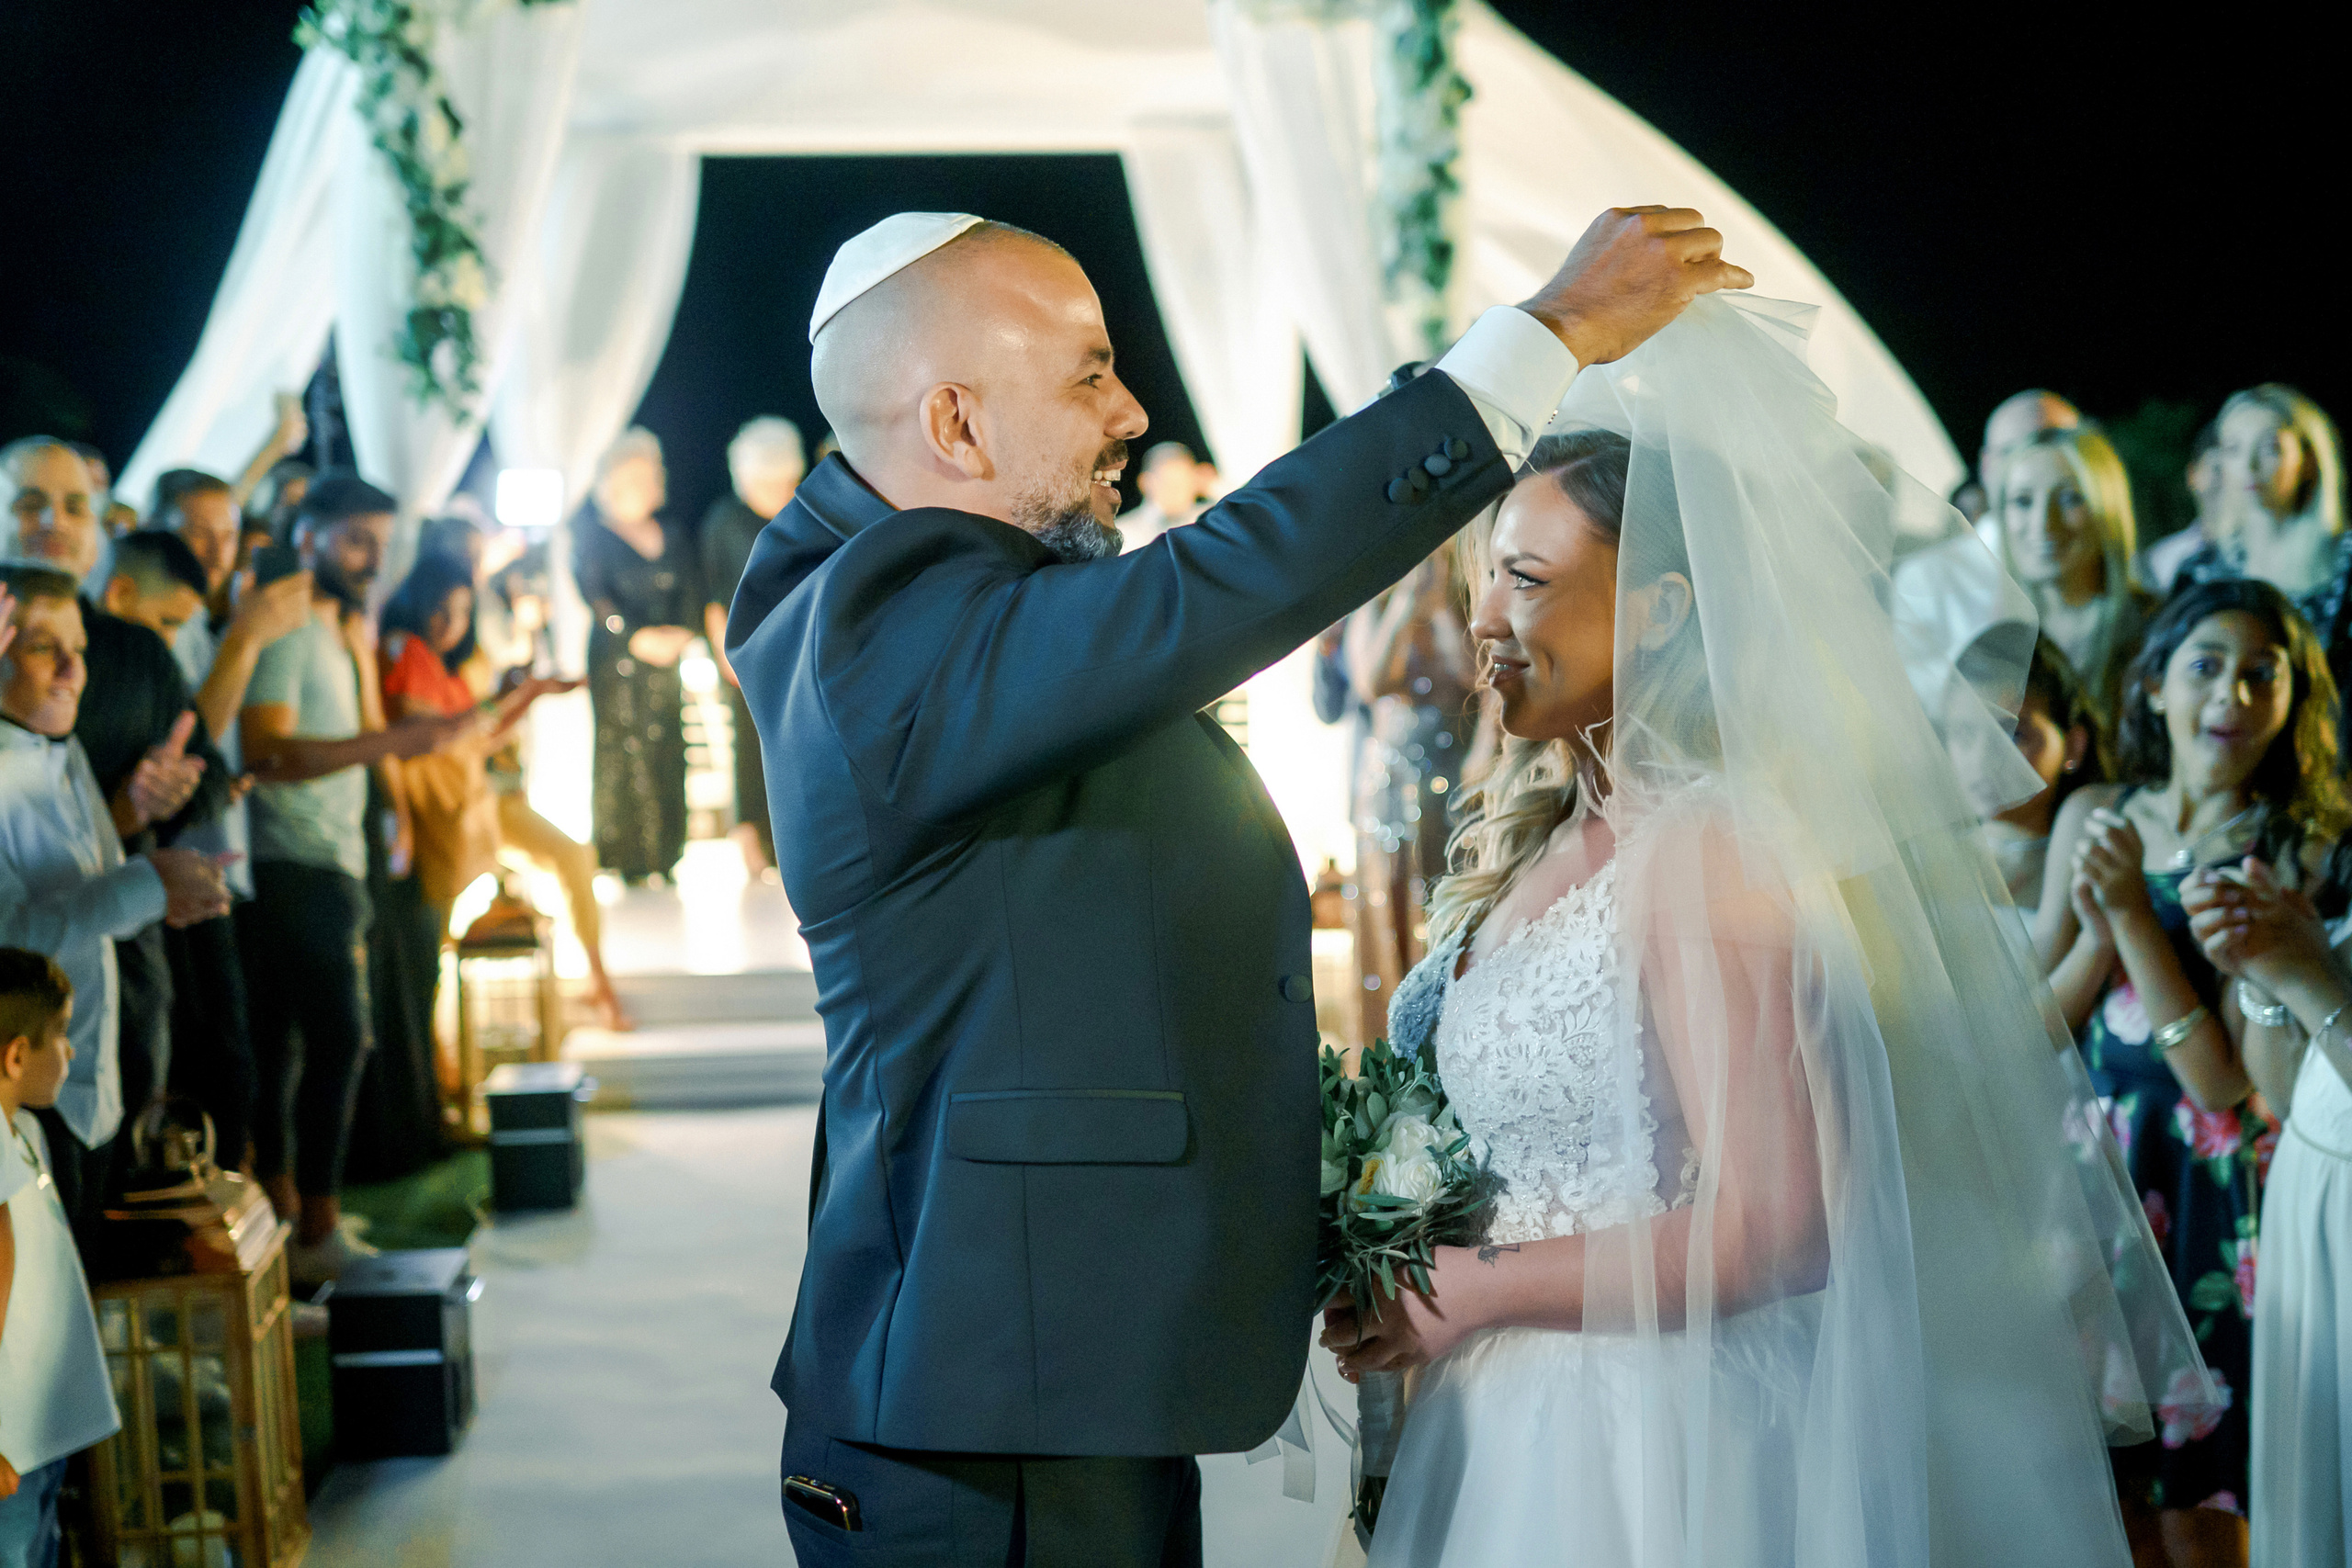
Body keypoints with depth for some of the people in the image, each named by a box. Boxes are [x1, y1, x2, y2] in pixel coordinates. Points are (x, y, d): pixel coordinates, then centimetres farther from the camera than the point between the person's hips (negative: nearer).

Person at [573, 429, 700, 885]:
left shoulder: (673, 539, 18)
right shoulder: (592, 533, 5)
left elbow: (691, 593, 9)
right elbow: (595, 594, -7)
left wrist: (679, 633, -11)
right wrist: (636, 636, -18)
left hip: (665, 658, 4)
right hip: (616, 657, -4)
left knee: (666, 751, -2)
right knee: (621, 749, -8)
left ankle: (662, 856, 3)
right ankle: (625, 862, -5)